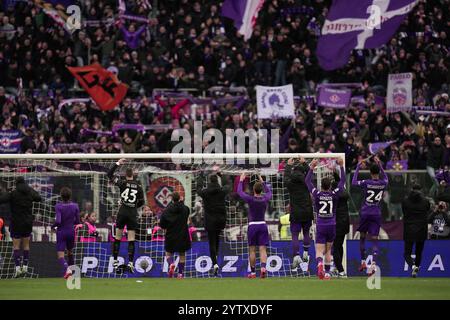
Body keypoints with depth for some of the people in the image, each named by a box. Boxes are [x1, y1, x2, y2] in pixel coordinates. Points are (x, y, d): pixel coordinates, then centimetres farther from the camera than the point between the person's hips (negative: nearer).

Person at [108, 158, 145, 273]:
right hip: (133, 214, 1)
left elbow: (110, 174, 3)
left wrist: (118, 163, 6)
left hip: (122, 212, -1)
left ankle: (115, 261, 12)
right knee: (131, 239, 1)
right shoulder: (138, 186, 1)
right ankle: (130, 263, -7)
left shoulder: (123, 183, -4)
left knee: (118, 237, 10)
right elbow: (141, 202, 6)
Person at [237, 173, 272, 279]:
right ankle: (263, 267, -23)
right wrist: (263, 182, 31)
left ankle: (253, 272, 9)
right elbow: (269, 191, 22)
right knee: (263, 249, -1)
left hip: (252, 225, -2)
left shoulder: (250, 199, -11)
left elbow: (239, 192, 4)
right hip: (263, 225, 2)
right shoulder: (265, 199, -2)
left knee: (252, 250, 6)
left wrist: (241, 180, 16)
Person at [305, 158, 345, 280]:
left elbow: (307, 181, 4)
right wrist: (341, 166, 8)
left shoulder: (317, 194, -7)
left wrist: (311, 167, 7)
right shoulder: (334, 194, -6)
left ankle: (319, 263, -36)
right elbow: (342, 181, 4)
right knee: (328, 250, 16)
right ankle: (327, 273, 15)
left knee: (319, 251, -5)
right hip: (331, 225, 1)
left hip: (320, 226, -1)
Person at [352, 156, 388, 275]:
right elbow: (385, 178, 21)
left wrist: (358, 168, 8)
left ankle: (363, 262, 18)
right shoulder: (383, 184, -4)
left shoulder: (366, 183, -12)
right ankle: (373, 263, -16)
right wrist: (380, 165, 26)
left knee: (362, 237, 15)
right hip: (377, 214, 2)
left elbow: (353, 182, 3)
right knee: (374, 239, -1)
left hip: (365, 213, -2)